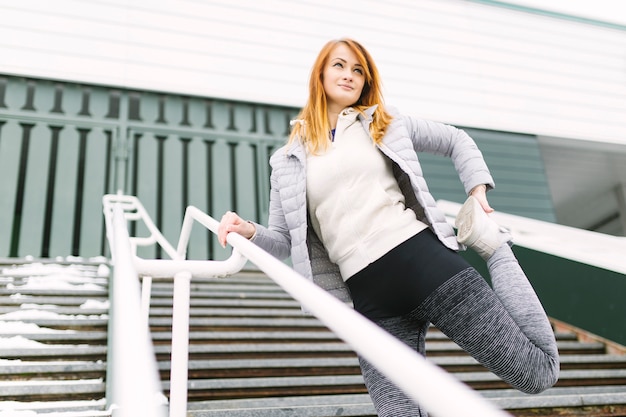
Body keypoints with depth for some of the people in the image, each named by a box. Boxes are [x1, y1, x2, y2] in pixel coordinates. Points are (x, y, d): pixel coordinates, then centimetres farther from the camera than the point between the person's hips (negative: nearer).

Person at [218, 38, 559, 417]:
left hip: (427, 260, 0)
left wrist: (478, 192, 11)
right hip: (369, 297, 1)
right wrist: (250, 231, -6)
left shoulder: (387, 124, 14)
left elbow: (456, 141, 25)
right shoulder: (288, 160, 13)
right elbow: (285, 240, 14)